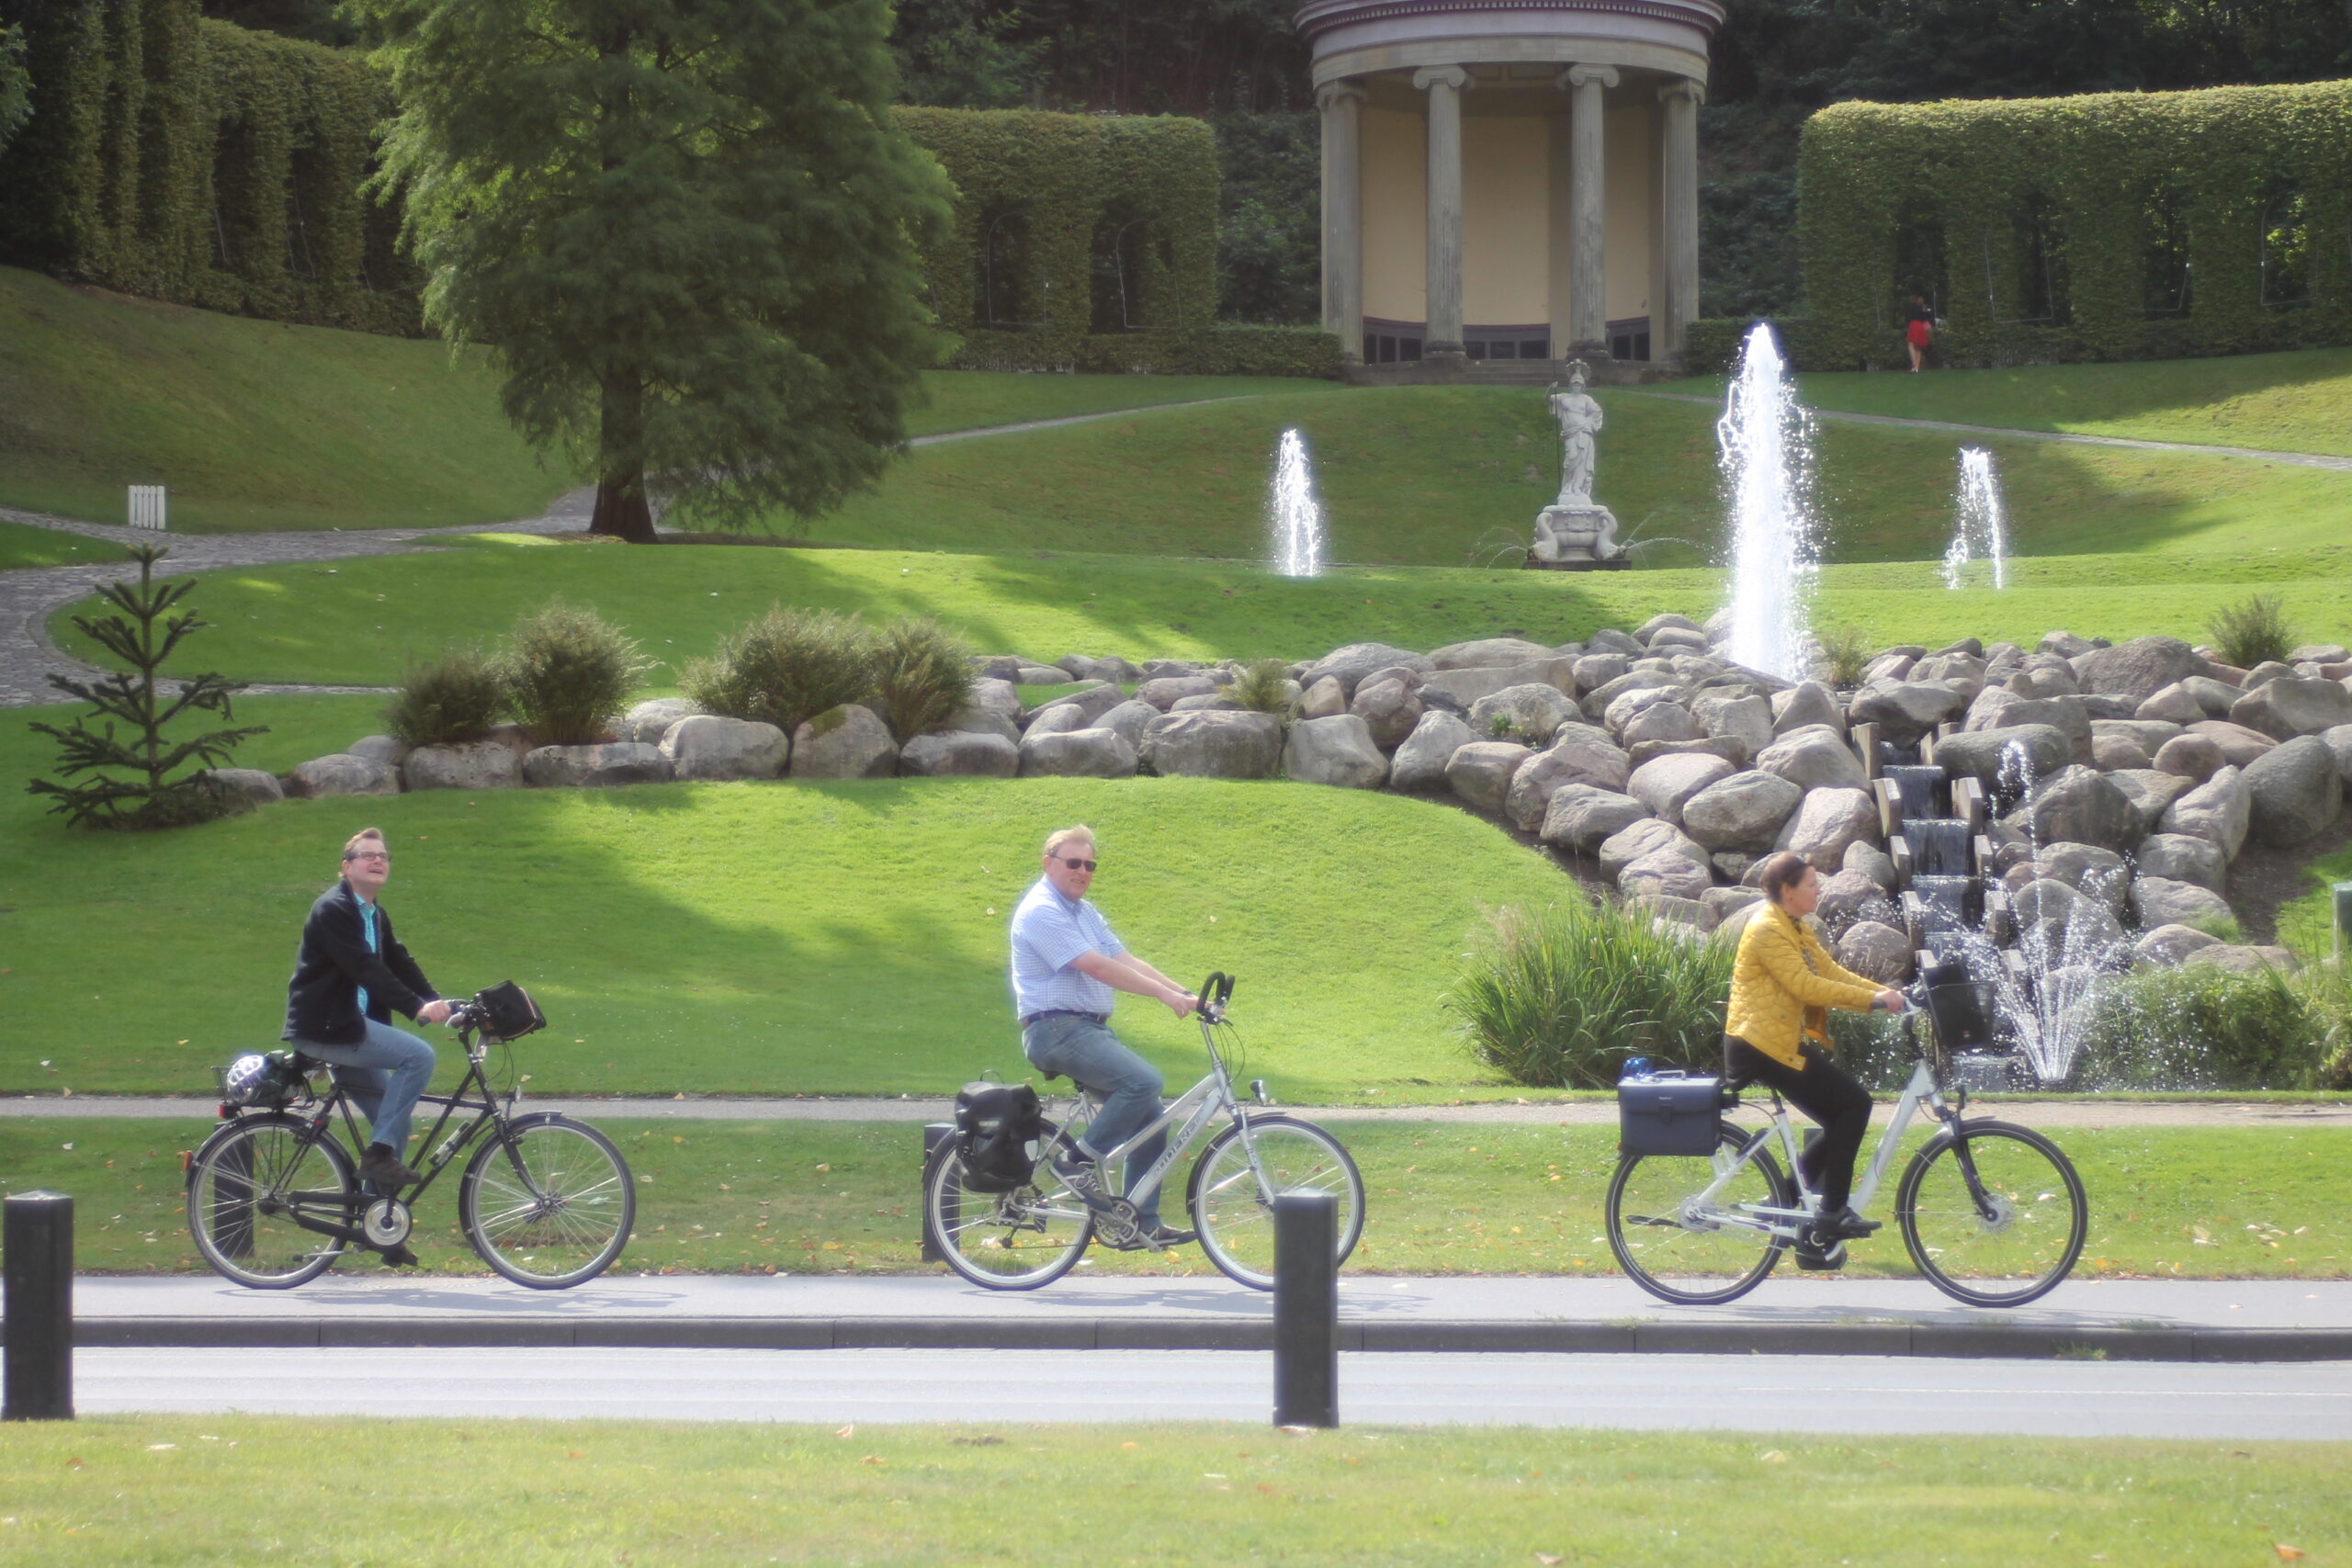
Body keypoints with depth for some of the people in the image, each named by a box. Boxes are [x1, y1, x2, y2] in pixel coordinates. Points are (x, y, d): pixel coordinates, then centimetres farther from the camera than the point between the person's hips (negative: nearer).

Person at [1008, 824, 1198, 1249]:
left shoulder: (1085, 913, 19)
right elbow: (1096, 967, -20)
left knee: (1150, 1119, 4)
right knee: (1145, 1081, -26)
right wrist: (1165, 994, -22)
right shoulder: (1042, 911, -12)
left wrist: (1185, 995, -2)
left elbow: (1127, 962, 11)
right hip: (1057, 1031, -10)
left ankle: (1144, 1223, 10)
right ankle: (1079, 1162, -15)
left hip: (1090, 1030, 10)